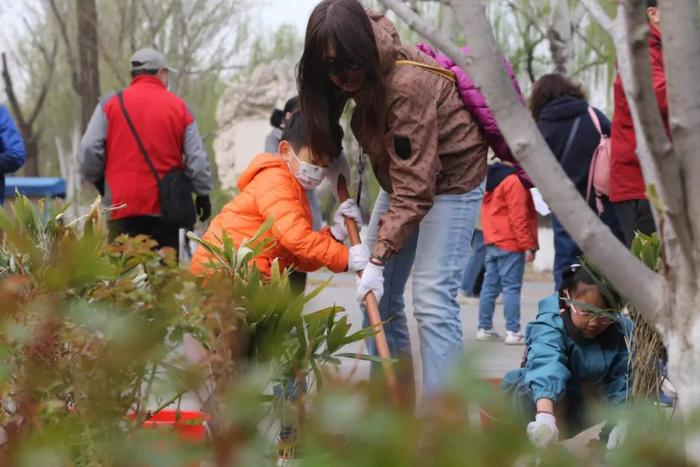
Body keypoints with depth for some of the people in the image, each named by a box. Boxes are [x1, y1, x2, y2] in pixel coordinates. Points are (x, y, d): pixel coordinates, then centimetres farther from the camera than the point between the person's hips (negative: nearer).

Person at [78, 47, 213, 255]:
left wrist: (100, 183, 14)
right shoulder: (179, 107, 4)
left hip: (123, 206, -1)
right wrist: (203, 195, 17)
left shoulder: (110, 104, 2)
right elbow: (197, 159, 3)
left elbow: (88, 151, -4)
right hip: (166, 208, 1)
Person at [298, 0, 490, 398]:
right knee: (379, 296, 6)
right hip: (403, 174, 9)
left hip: (449, 179, -8)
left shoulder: (407, 86, -36)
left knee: (433, 298, -18)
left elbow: (414, 190, -34)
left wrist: (379, 259, -35)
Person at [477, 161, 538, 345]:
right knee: (512, 287, -8)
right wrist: (528, 245, -15)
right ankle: (513, 332, -10)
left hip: (492, 242, 9)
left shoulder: (491, 177, 14)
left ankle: (485, 328, 14)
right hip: (510, 243, -9)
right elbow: (518, 217, -18)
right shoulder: (514, 180, -14)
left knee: (490, 285, 11)